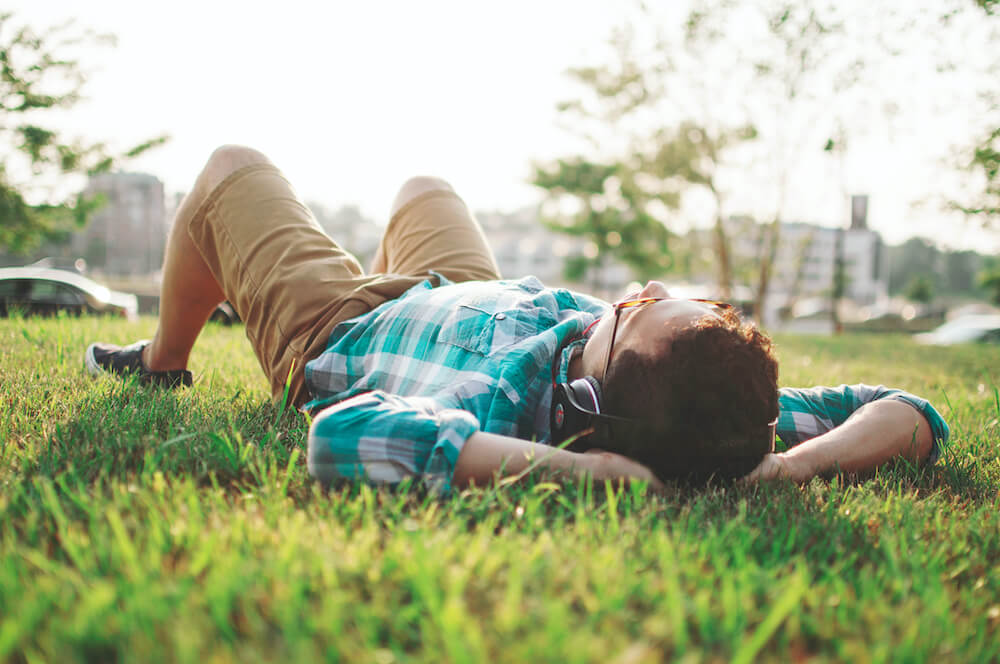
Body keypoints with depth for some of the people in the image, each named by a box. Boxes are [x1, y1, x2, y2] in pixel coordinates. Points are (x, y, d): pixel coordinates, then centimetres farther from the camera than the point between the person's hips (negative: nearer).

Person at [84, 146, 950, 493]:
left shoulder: (501, 405, -49)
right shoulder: (717, 413, -35)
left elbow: (343, 436, -65)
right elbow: (914, 415, -29)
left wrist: (564, 465, -66)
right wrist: (787, 461, -45)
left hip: (330, 331, -4)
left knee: (231, 164, 19)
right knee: (421, 184, 34)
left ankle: (163, 364, 47)